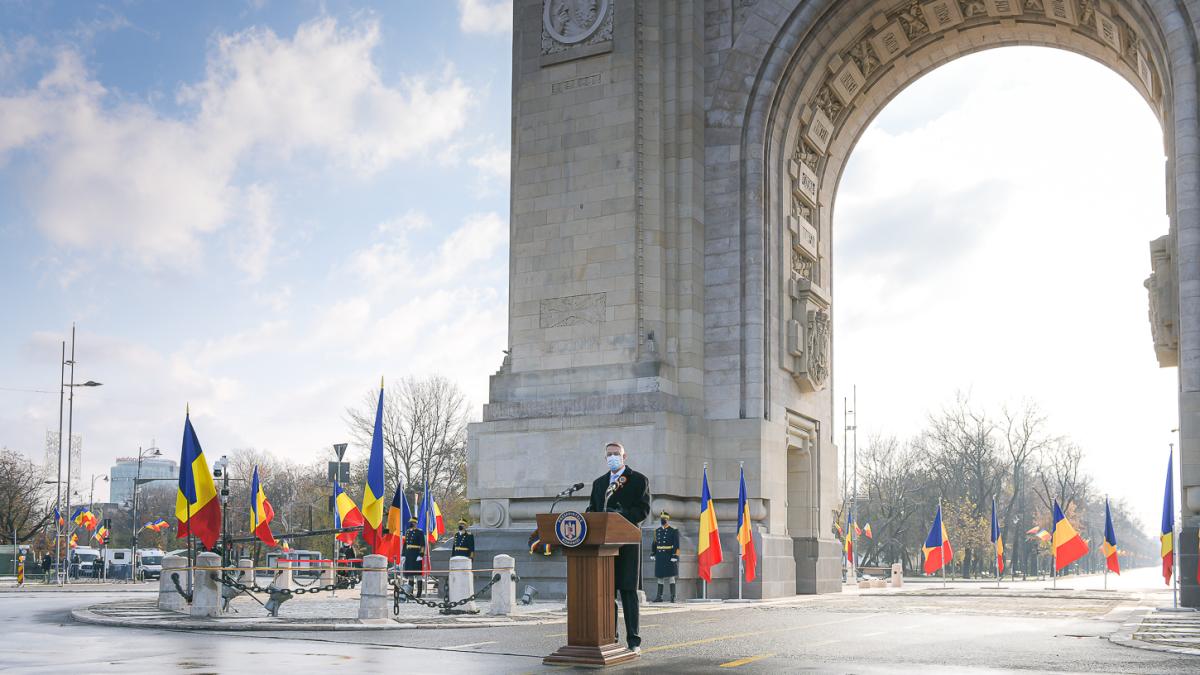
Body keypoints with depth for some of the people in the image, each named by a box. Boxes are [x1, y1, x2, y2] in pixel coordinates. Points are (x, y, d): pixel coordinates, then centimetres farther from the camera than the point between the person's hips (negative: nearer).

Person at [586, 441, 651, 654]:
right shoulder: (599, 483, 19)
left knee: (628, 590, -5)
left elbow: (643, 510, -5)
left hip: (627, 542, -5)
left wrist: (622, 516, -20)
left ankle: (633, 641, -2)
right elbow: (592, 509, 17)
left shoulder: (639, 480, 4)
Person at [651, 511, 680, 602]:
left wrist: (675, 555, -16)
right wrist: (653, 553, 12)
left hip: (669, 556, -5)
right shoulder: (657, 531, 11)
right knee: (660, 576, 7)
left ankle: (673, 596, -2)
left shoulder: (673, 531, -6)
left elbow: (676, 545, -10)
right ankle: (659, 596, 11)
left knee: (670, 576, -5)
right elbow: (655, 543, 17)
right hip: (659, 556, 5)